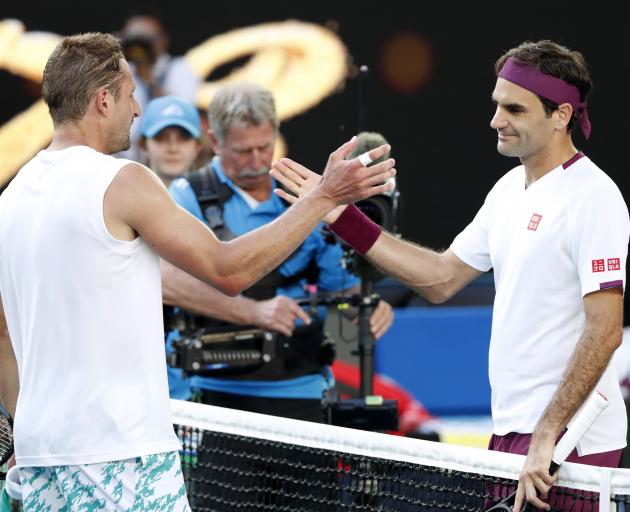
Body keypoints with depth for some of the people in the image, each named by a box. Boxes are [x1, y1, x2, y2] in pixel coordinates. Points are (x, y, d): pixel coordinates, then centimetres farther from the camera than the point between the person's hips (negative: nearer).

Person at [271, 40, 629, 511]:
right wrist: (343, 217, 11)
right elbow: (443, 279, 16)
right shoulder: (510, 189, 13)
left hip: (567, 440, -9)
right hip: (512, 429, 9)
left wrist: (547, 437, -24)